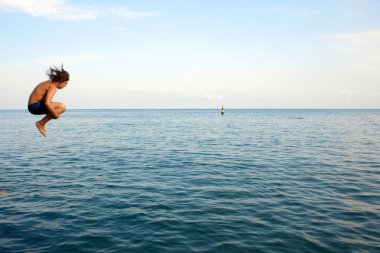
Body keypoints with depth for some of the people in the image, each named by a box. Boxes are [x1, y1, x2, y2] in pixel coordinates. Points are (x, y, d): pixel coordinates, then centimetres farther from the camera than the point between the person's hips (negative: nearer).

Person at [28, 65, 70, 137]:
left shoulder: (49, 83, 13)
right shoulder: (53, 87, -16)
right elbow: (47, 103, -29)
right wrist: (55, 115, -19)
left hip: (33, 105, 10)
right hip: (35, 106, -10)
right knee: (62, 107, -20)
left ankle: (41, 123, 16)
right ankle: (41, 123, -9)